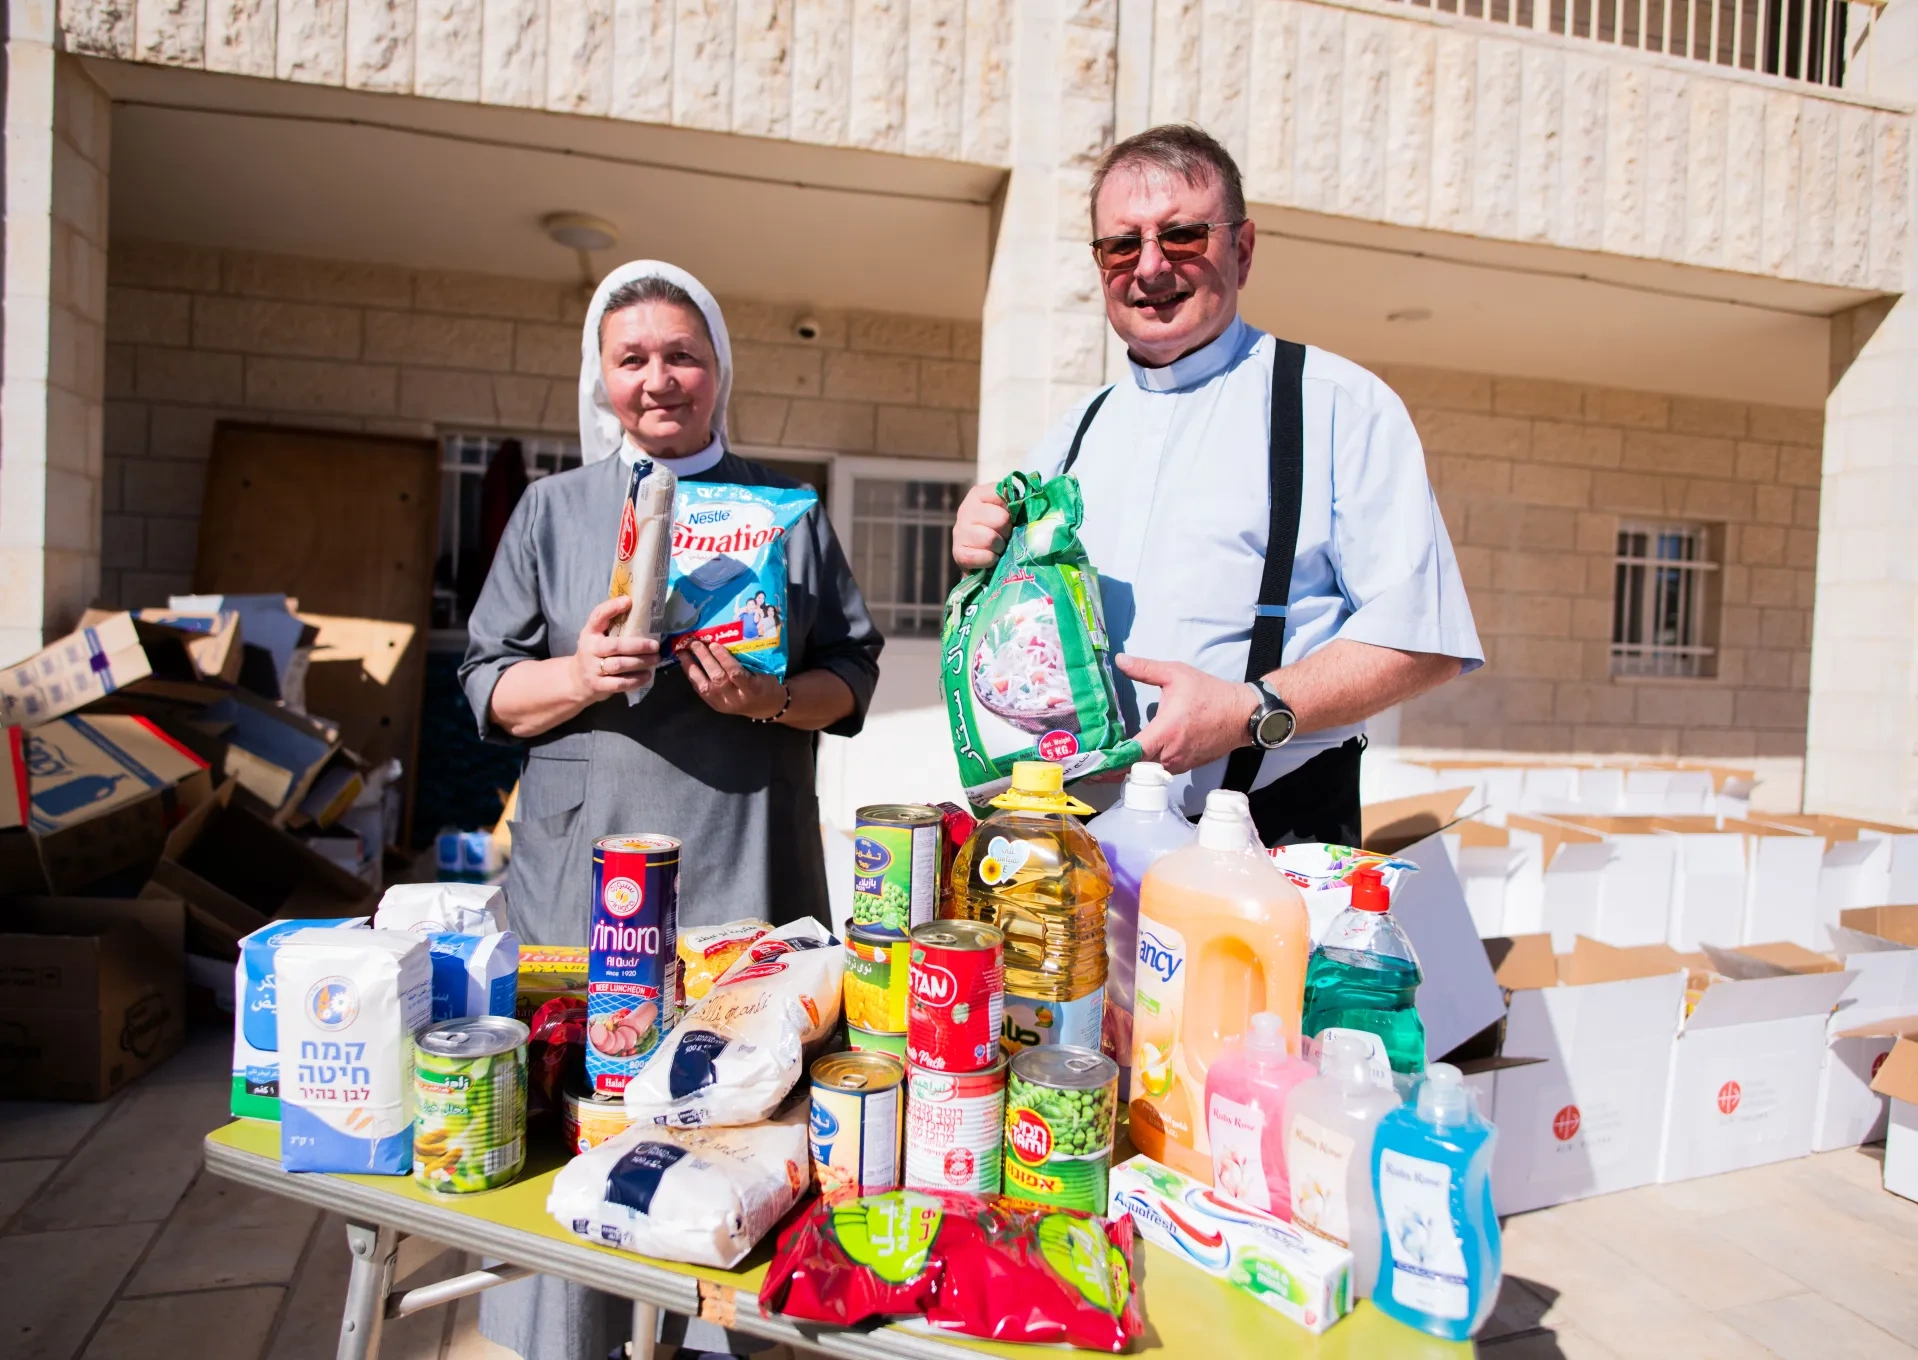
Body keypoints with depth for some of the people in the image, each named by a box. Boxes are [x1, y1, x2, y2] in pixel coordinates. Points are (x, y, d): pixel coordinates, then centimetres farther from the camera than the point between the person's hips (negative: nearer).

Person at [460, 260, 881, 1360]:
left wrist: (771, 700, -12)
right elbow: (490, 688, 9)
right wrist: (579, 676, -12)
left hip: (746, 878, 0)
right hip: (585, 882, 1)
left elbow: (853, 674, 8)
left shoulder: (787, 511, 11)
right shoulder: (554, 509, 11)